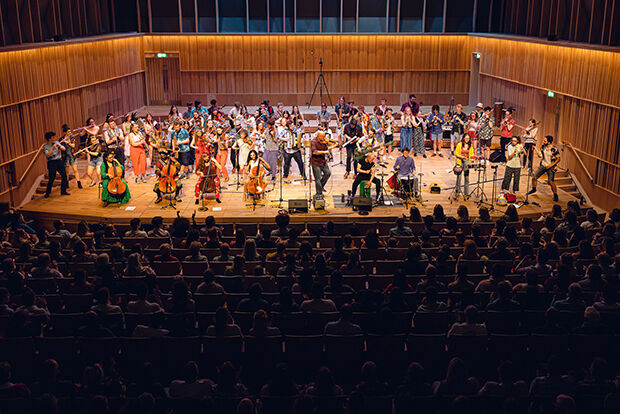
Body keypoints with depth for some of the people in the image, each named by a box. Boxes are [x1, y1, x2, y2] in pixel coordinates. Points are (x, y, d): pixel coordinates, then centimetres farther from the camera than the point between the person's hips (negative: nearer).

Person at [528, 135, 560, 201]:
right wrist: (538, 153, -13)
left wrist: (551, 165, -19)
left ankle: (555, 195, 4)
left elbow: (558, 159, -11)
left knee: (551, 182, -13)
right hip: (543, 165, 6)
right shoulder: (543, 147, -2)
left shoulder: (554, 150, -18)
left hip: (550, 167, -6)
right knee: (534, 177, 6)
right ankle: (533, 189, 32)